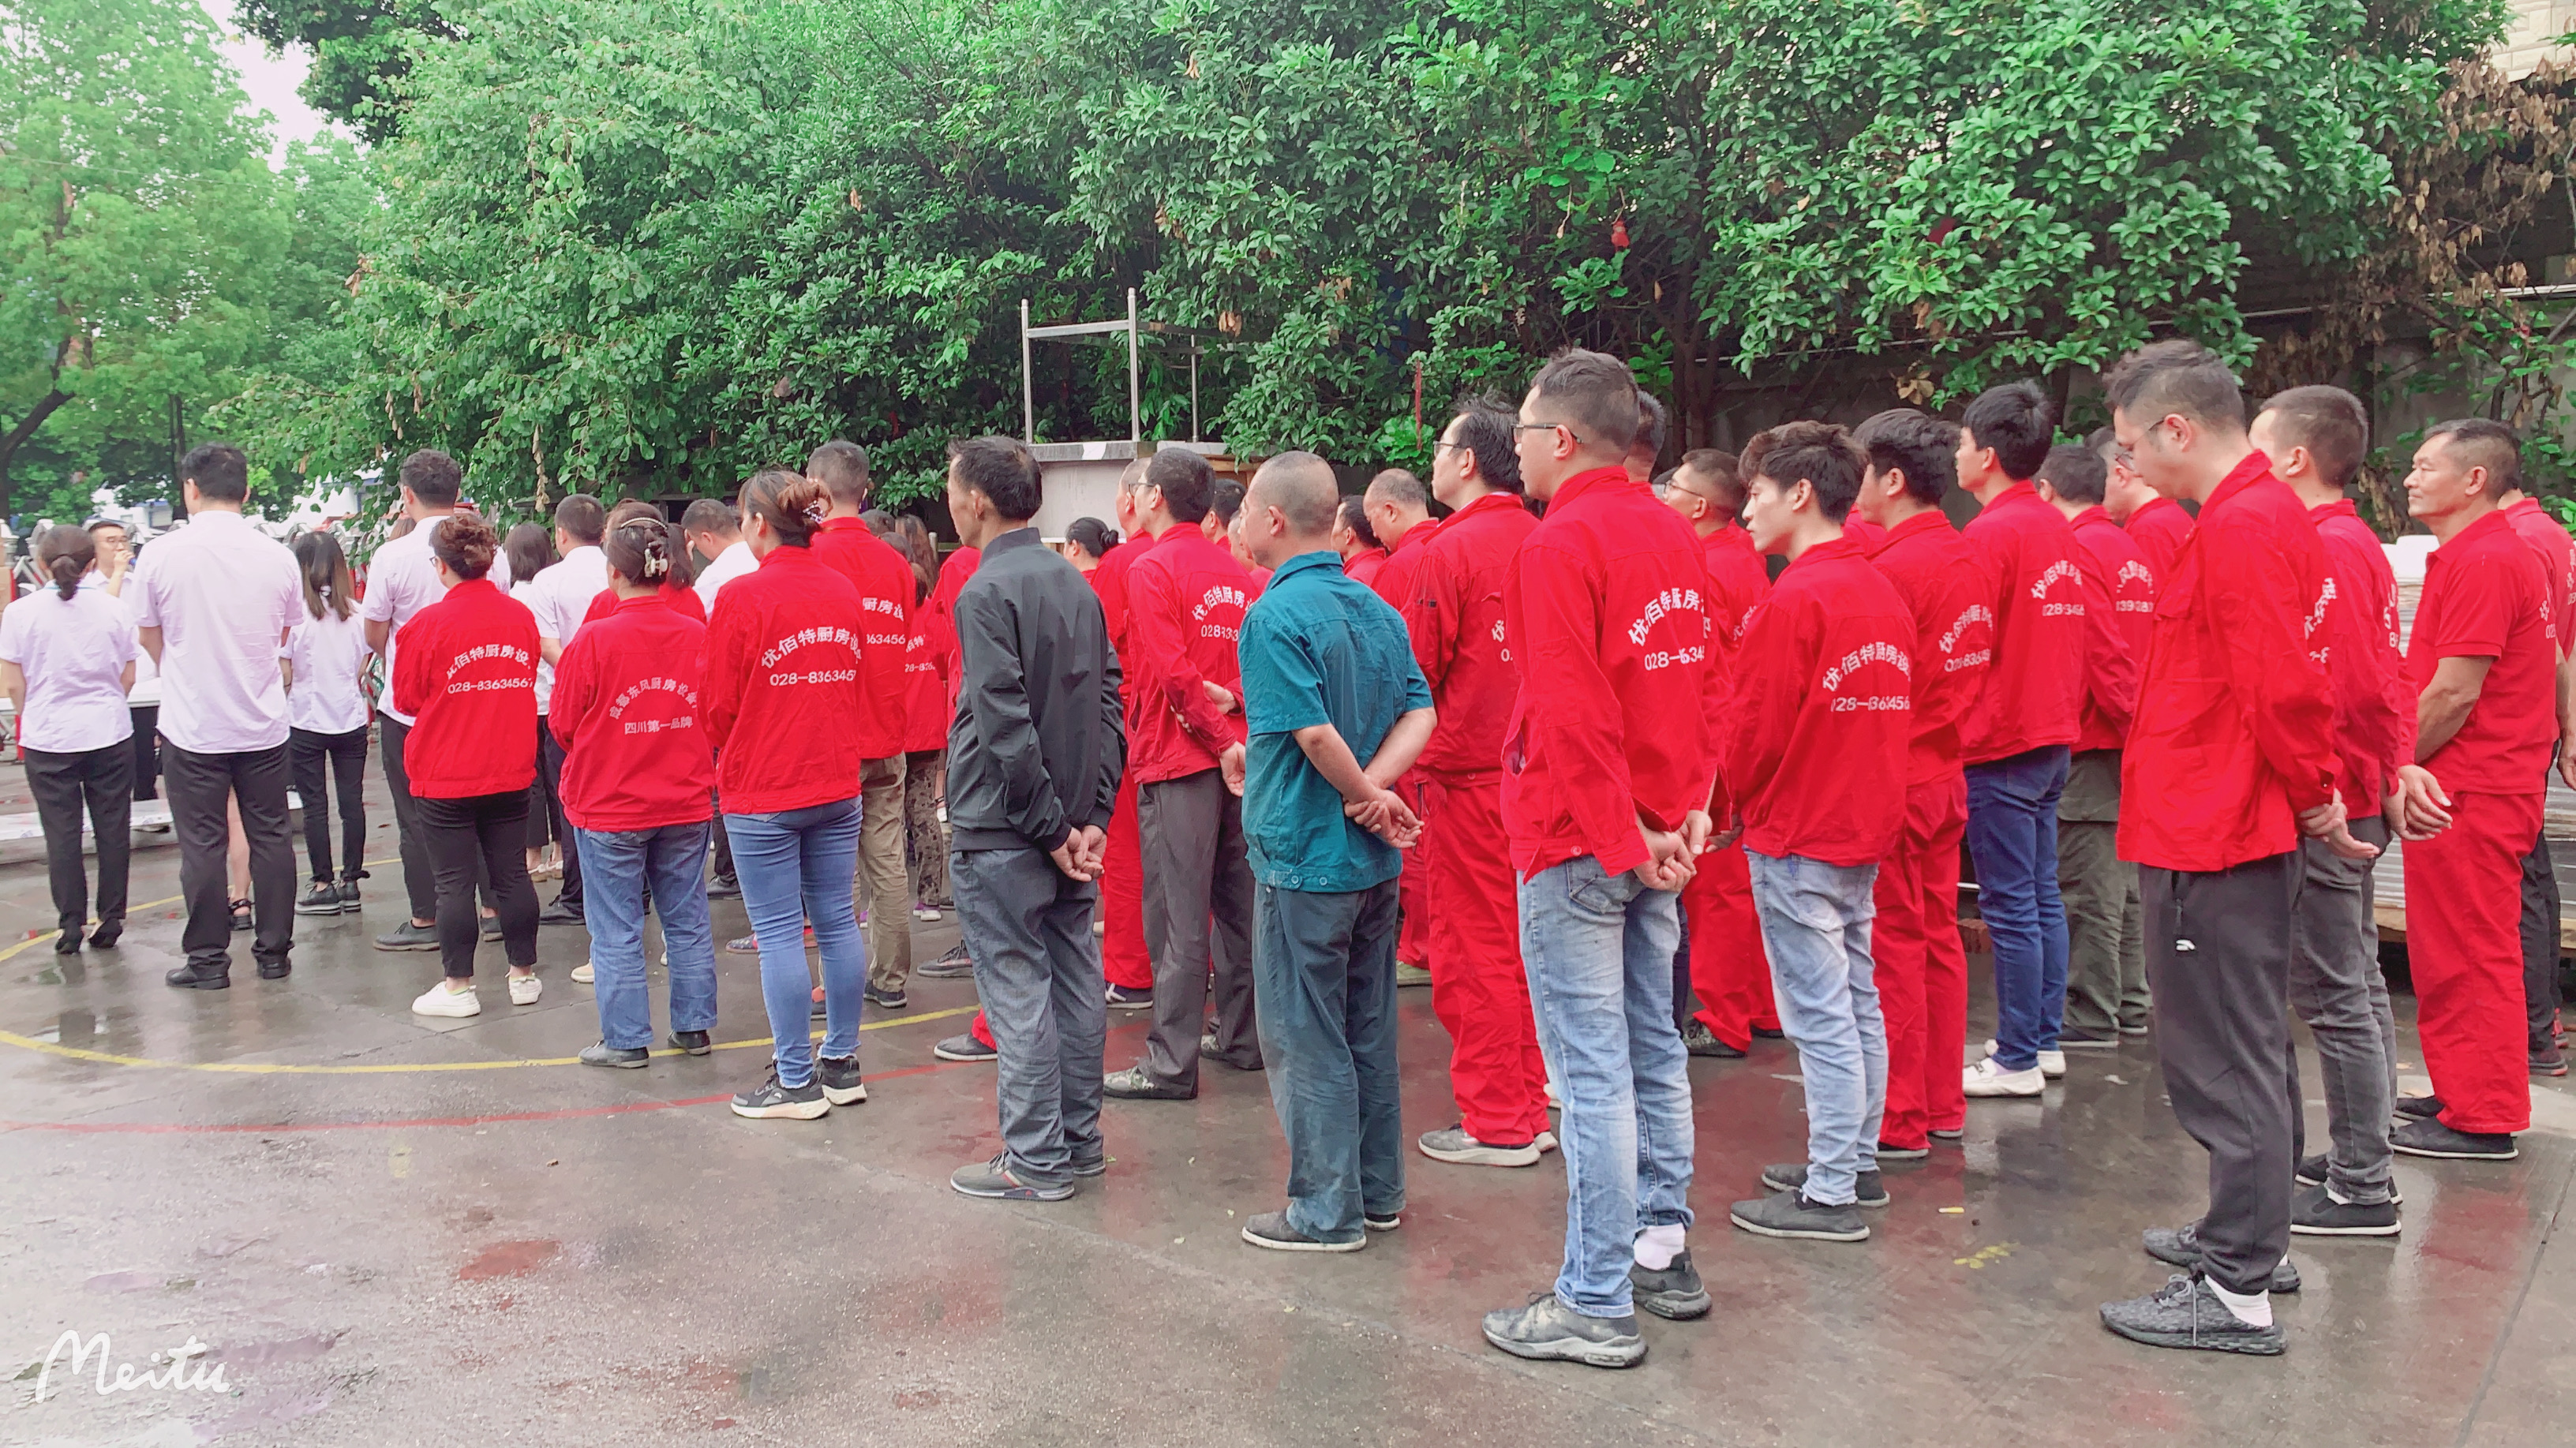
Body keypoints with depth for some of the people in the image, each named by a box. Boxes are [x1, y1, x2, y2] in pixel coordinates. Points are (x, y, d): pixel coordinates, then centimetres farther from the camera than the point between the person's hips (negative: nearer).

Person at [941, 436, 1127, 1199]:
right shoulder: (1078, 585, 10)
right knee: (1075, 977, 13)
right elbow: (1110, 704, 7)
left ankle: (1036, 1160, 5)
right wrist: (1092, 814, 4)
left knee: (1017, 987, -1)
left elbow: (1005, 725, -20)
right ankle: (1081, 1140, 23)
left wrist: (1049, 825, -14)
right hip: (1072, 823, 8)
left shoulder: (986, 594, -15)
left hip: (1004, 829, -8)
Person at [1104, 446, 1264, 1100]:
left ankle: (1172, 1063, -1)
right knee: (1237, 899, 14)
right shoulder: (1238, 571, 12)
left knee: (1179, 915, -5)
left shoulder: (1153, 569, -9)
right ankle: (1242, 1037, 23)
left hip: (1177, 757, -7)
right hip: (1236, 751, 7)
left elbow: (1174, 672, -16)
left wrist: (1221, 739, -10)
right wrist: (1233, 698, -6)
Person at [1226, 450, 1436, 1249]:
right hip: (1372, 860, 8)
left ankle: (1326, 1210, 11)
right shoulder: (1377, 608, 8)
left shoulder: (1276, 616, -16)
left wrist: (1364, 797, -8)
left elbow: (1317, 734, -24)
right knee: (1368, 1029, 16)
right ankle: (1378, 1193, 25)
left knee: (1306, 1038, 3)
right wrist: (1372, 788, -8)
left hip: (1305, 857, -8)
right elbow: (1421, 715, 3)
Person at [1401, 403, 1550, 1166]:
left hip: (1466, 773, -6)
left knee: (1476, 949, 2)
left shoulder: (1452, 551, -13)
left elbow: (1416, 672, -10)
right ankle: (1532, 1108, 23)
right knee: (1523, 943, 14)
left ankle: (1495, 1124, 9)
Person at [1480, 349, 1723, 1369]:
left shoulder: (1560, 544, -16)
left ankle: (1596, 1305, 5)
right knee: (1652, 1049, 17)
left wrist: (1624, 838, -16)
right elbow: (1710, 683, 12)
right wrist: (1689, 804, 8)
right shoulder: (1673, 535, 10)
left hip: (1579, 841, -8)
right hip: (1655, 837, 9)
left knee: (1592, 1071, -3)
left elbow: (1572, 716, -21)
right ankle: (1663, 1254, 28)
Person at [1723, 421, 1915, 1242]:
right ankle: (1857, 1162, 27)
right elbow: (1892, 715, 13)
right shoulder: (1880, 592, 9)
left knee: (1819, 1017, -4)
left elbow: (1756, 730, -16)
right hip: (1865, 829, 9)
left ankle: (1830, 1196, 3)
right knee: (1857, 1004, 16)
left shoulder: (1794, 599, -18)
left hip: (1796, 835, -9)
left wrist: (1734, 799, 2)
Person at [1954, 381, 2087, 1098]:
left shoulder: (1989, 534, -15)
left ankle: (2016, 1059, 3)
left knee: (2011, 908, -3)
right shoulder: (2059, 530, 11)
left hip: (1999, 744, -9)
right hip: (2053, 735, 9)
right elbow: (2071, 637, 16)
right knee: (2043, 895, 14)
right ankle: (2045, 1039, 22)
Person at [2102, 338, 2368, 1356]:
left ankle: (2237, 1291, 6)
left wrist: (2314, 797, -12)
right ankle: (2249, 1234, 33)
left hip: (2207, 843, -11)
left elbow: (2282, 686, -24)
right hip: (2236, 831, 11)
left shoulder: (2239, 525, -19)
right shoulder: (2264, 510, 14)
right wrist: (2311, 797, 18)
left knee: (2223, 1060, -3)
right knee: (2240, 1049, 20)